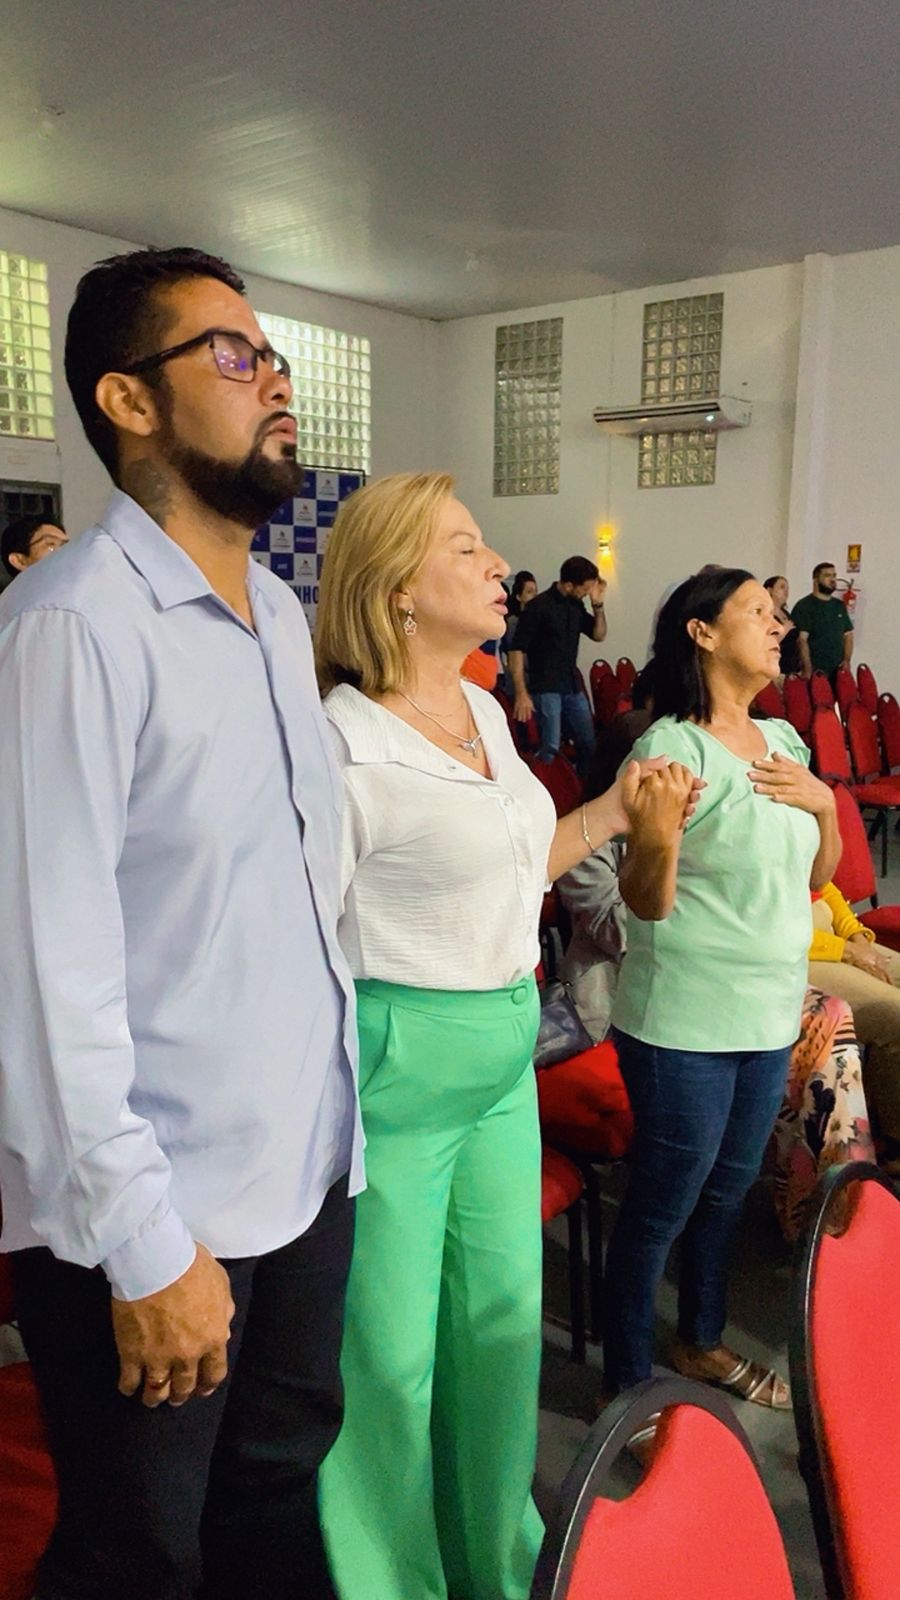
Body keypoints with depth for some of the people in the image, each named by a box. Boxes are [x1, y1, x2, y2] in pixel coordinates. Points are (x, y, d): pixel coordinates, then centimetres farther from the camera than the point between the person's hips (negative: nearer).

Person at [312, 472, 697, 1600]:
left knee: (506, 1314, 21)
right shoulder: (342, 748, -19)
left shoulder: (486, 713, 7)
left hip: (504, 1054, 8)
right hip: (396, 1066, -8)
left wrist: (613, 810, 12)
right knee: (392, 1353, 10)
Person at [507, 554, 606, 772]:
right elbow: (517, 650, -13)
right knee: (551, 748, -11)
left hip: (572, 687, 7)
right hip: (546, 689, -7)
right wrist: (521, 694, -19)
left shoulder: (576, 605, 7)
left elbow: (599, 635, 16)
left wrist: (598, 603, 0)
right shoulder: (539, 606, -13)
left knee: (589, 744, 11)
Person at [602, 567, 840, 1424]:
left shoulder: (784, 742, 7)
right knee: (661, 1204, 6)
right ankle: (626, 1385, 26)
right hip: (685, 1024, -7)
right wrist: (658, 843, -37)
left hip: (770, 1014, 7)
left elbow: (815, 877, 13)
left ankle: (700, 1341, 45)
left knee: (728, 1190, 23)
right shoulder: (672, 745, -16)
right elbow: (646, 904, -17)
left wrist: (823, 802, -5)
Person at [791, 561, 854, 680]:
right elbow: (801, 640, -12)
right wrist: (808, 670, -20)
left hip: (838, 671, 6)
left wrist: (847, 661, 2)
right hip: (815, 671, -6)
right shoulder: (804, 606, -4)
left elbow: (848, 635, 19)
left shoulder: (840, 606, 16)